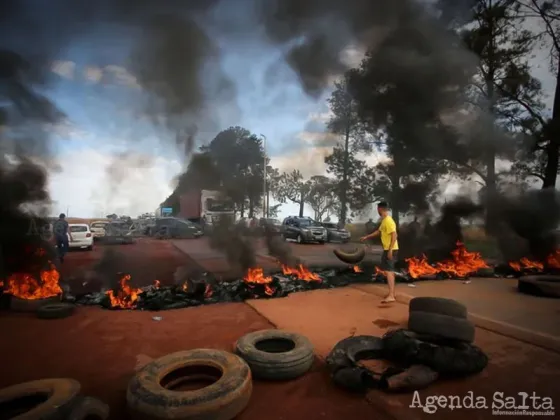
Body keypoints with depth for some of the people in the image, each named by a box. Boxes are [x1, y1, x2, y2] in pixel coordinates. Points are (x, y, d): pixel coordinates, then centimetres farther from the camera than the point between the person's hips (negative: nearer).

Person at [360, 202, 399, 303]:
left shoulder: (388, 221, -19)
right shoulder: (384, 221, 13)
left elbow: (394, 235, -25)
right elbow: (378, 231, 27)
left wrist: (390, 250, -27)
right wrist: (366, 237, 32)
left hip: (390, 249, -11)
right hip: (388, 249, 11)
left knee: (388, 271, -13)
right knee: (390, 271, 16)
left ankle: (391, 296, -14)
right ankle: (392, 293, 25)